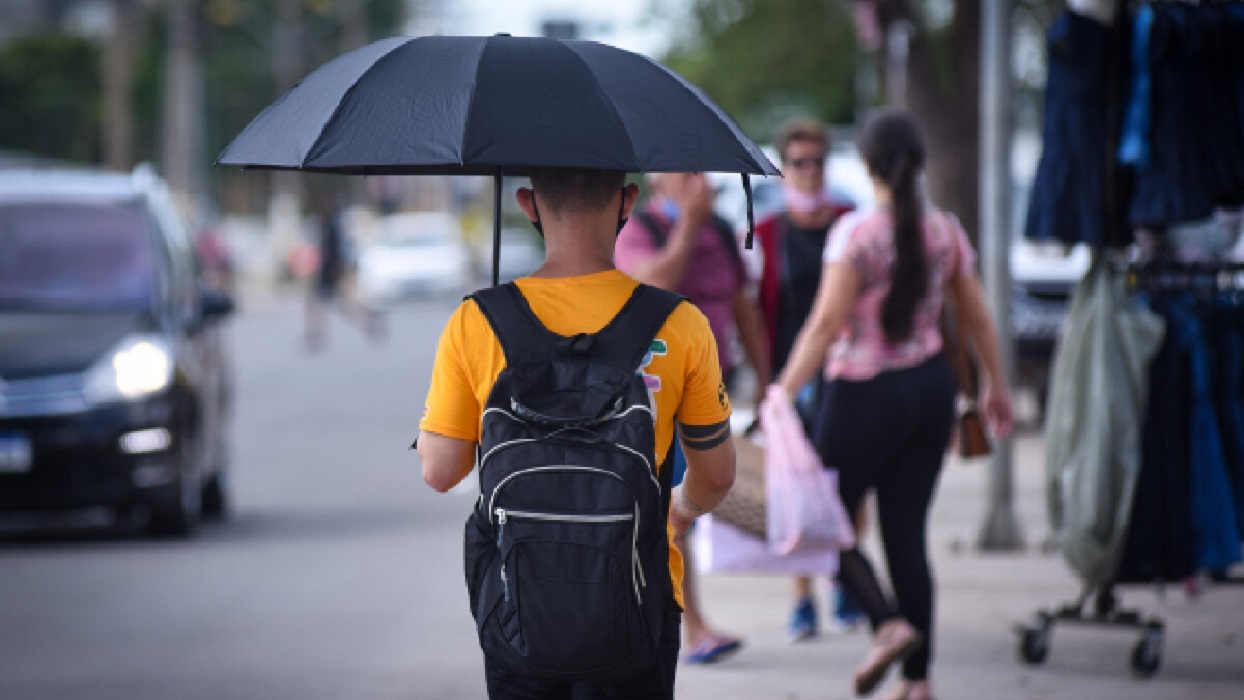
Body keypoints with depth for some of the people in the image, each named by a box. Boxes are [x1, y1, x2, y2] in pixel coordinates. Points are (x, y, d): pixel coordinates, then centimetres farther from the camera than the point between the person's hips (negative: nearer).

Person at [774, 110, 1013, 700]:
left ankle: (889, 623, -12)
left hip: (864, 392, -5)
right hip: (930, 386, 6)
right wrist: (996, 385, 24)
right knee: (907, 534, 10)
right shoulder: (946, 232, 2)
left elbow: (826, 325, -19)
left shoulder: (856, 233, -15)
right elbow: (977, 319, 10)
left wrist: (784, 393, -18)